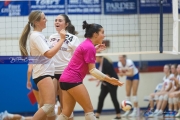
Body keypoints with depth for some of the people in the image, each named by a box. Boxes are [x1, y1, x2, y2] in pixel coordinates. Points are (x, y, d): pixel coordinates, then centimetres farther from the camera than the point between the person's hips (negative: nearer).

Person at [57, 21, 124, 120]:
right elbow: (92, 70, -14)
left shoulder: (86, 44, 15)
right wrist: (109, 79, -16)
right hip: (73, 80, -10)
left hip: (66, 79, 10)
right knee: (89, 110, -5)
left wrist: (94, 50, 27)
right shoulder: (89, 47, -12)